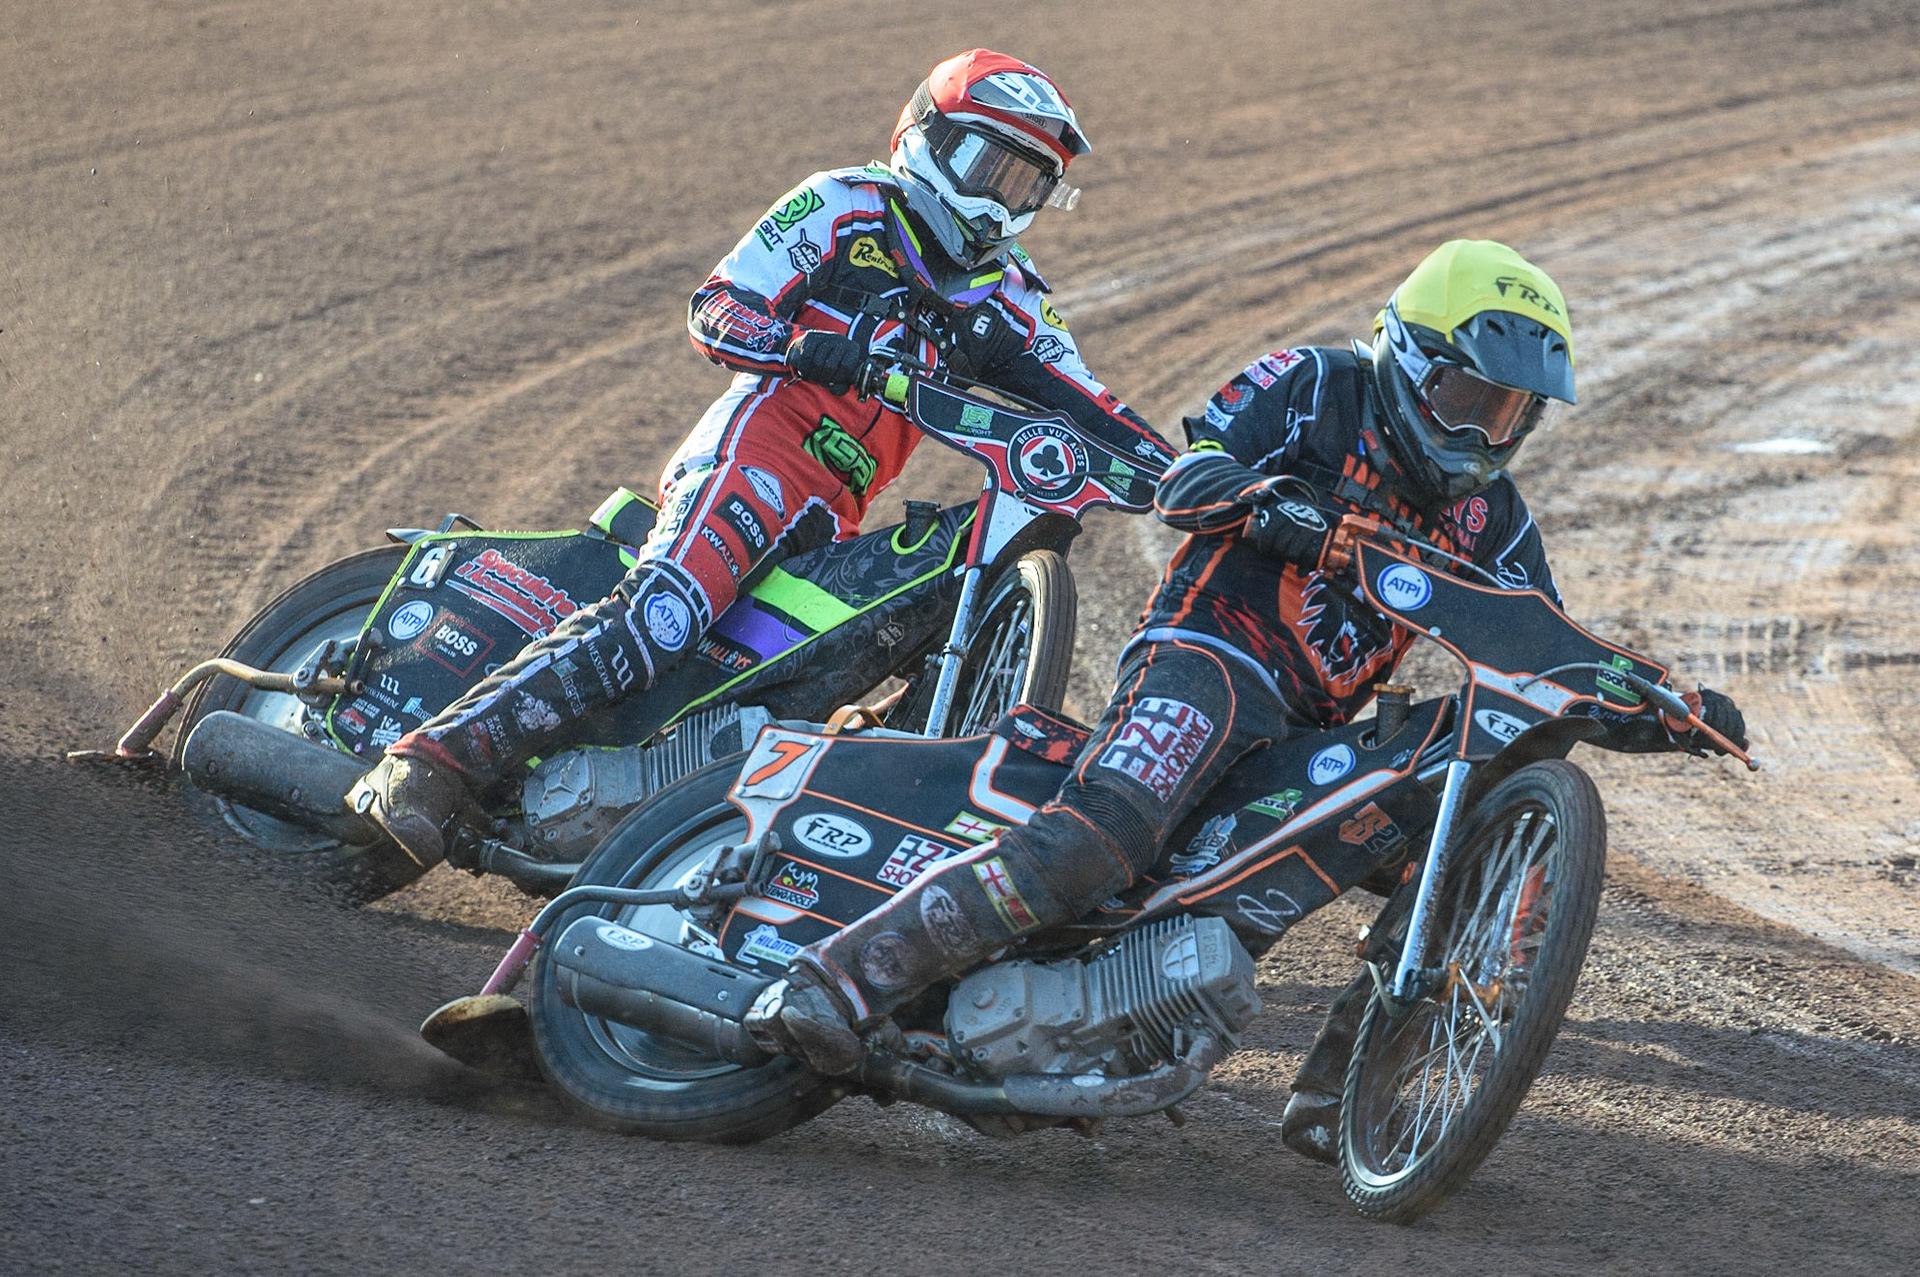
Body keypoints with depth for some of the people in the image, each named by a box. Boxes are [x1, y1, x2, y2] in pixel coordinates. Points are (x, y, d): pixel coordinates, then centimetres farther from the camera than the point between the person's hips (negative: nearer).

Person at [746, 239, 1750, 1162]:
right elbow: (1186, 474, -9)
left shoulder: (1486, 516, 20)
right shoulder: (1318, 387, 3)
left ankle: (1330, 1097, 2)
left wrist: (1664, 715, 3)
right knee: (1096, 839, -33)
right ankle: (834, 983, -37)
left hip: (1323, 734, 8)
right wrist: (1266, 501, -30)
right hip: (1208, 657, -8)